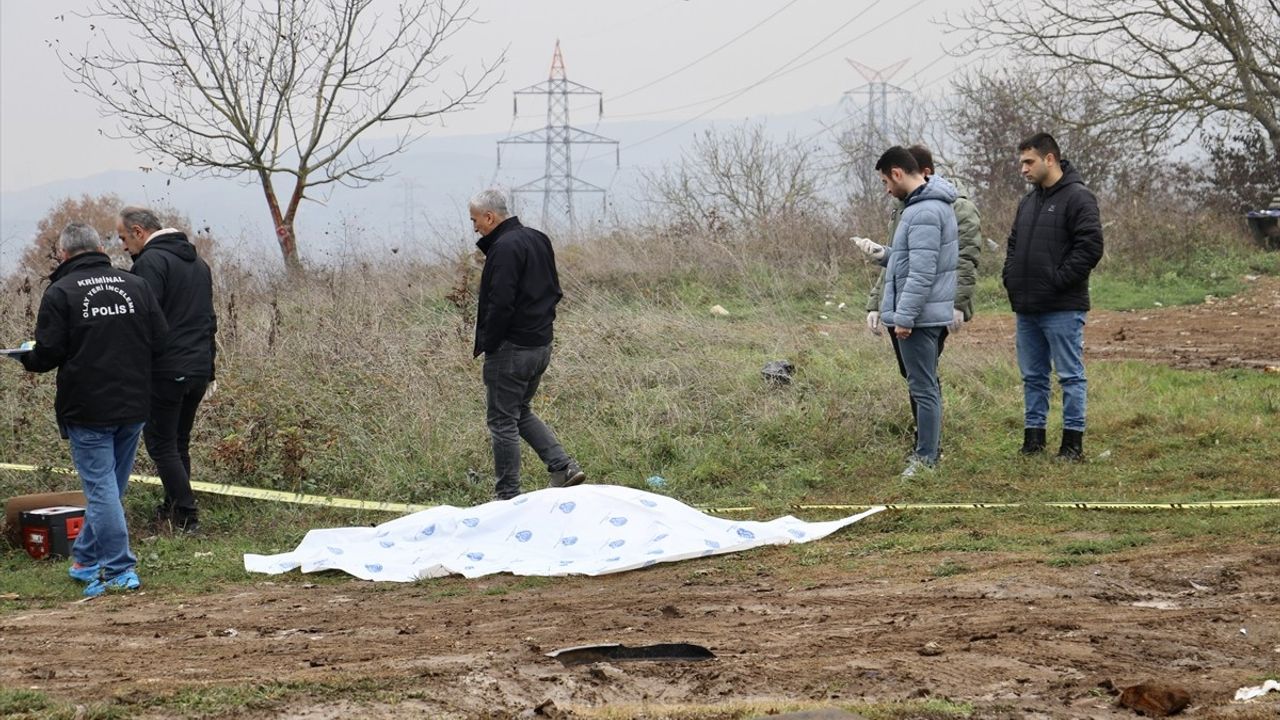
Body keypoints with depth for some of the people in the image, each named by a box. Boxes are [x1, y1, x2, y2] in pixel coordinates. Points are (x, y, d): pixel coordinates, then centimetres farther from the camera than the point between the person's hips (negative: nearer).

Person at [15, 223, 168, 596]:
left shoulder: (60, 292, -9)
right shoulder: (136, 286, 4)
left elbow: (48, 354, -11)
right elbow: (161, 343, 5)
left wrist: (25, 358, 11)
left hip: (87, 410, -5)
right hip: (134, 406, 5)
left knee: (101, 488, -1)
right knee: (110, 487, 16)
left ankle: (119, 571, -5)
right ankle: (85, 558, 27)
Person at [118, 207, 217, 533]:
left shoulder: (151, 261, -12)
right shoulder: (197, 261, 18)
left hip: (166, 369, -9)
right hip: (200, 369, 9)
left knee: (161, 443, -2)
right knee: (179, 442, 17)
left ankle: (186, 516, -5)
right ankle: (173, 509, 20)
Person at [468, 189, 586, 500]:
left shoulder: (505, 247, -18)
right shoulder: (537, 240, 13)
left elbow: (501, 302, -24)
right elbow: (554, 291, 19)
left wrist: (487, 343, -14)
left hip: (511, 349, -10)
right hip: (542, 346, 10)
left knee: (502, 421, 0)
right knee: (521, 412, 22)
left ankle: (508, 495, 4)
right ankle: (563, 466, 10)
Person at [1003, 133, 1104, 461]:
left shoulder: (1077, 198, -9)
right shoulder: (1028, 202, 17)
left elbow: (1090, 247, -17)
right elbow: (1014, 245, 26)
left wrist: (1057, 281, -18)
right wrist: (1010, 277, 8)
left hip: (1063, 308, -8)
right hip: (1027, 307, 8)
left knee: (1070, 375, -2)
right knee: (1032, 376, 12)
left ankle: (1073, 440, 1)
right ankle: (1033, 436, 19)